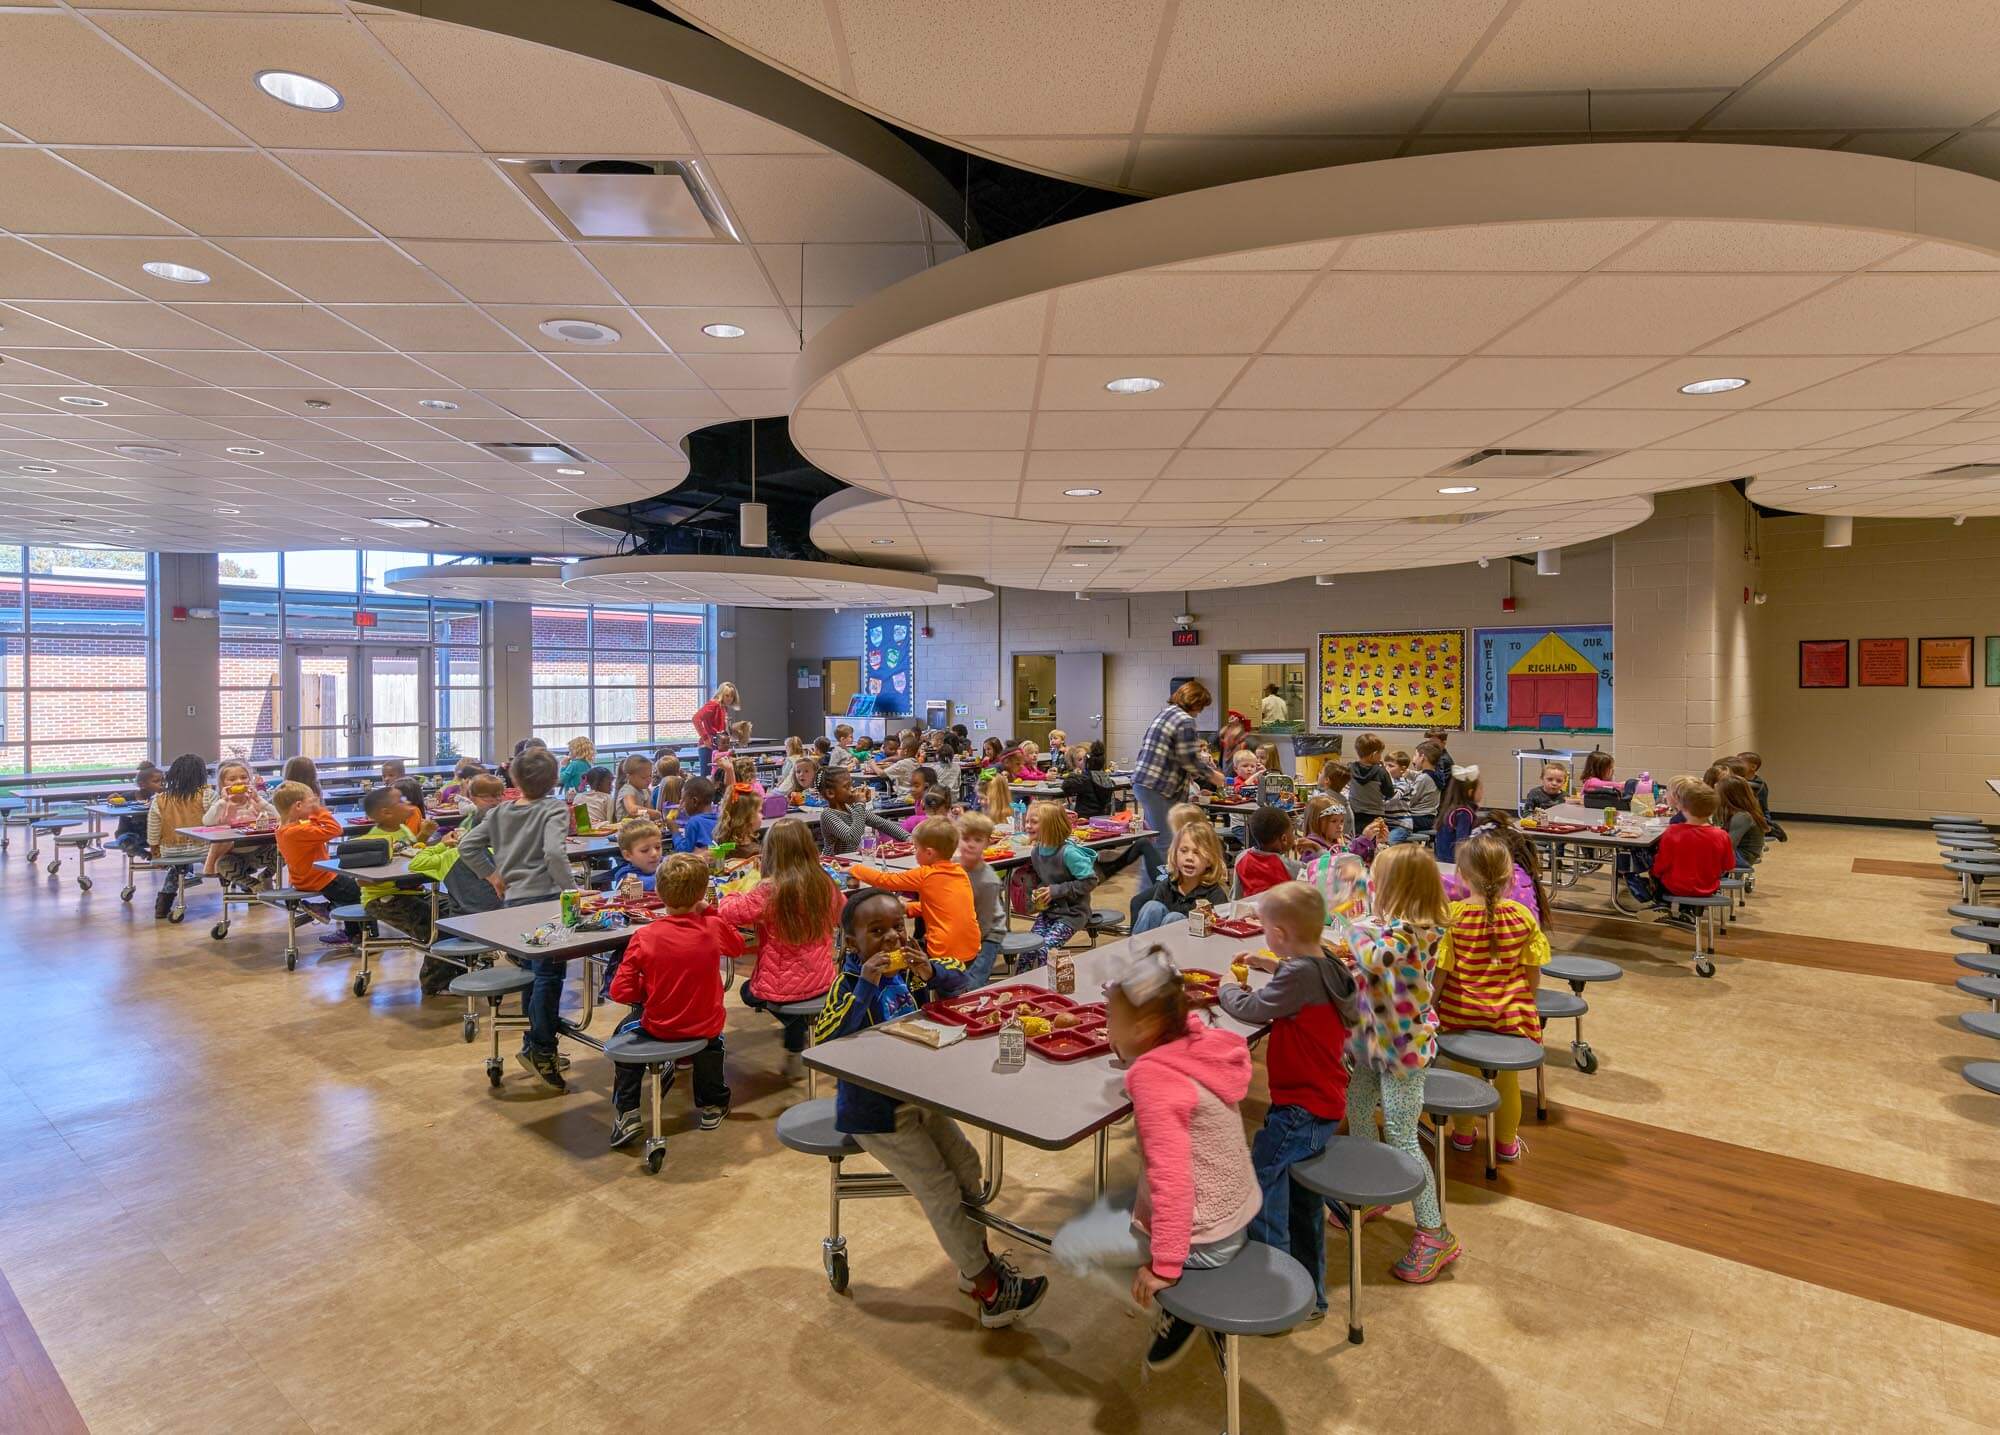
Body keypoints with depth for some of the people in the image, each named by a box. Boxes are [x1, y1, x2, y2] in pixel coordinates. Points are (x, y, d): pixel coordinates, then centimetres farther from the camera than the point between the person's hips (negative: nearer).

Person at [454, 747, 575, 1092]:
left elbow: (467, 846, 10)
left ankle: (533, 1044, 27)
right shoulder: (554, 809, -8)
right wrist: (569, 887, -15)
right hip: (544, 898, -7)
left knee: (533, 972, 19)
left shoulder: (500, 812, 11)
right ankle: (541, 1049, -9)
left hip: (514, 899, 7)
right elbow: (554, 852, -24)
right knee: (549, 974, -6)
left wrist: (493, 874, 17)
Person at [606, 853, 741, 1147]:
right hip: (704, 1026, 2)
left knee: (625, 1032, 30)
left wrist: (648, 989, 2)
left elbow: (620, 991, -17)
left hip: (659, 1026, -2)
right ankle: (711, 1104, 45)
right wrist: (708, 912, 9)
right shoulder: (713, 927, -14)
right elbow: (738, 945, 9)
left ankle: (626, 1113, 23)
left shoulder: (644, 937, -20)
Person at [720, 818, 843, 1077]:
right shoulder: (826, 886, -10)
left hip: (780, 989, -4)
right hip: (821, 983, 4)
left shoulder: (768, 892, -24)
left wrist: (737, 894, 5)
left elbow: (726, 912, -16)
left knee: (749, 990, 29)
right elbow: (841, 916, 10)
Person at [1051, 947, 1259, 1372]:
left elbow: (1171, 1179, -29)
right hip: (1237, 1211, 8)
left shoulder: (1154, 1076, -28)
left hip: (1203, 1238, -8)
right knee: (1105, 1207, 26)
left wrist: (1165, 1267, -20)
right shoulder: (1199, 1041, -5)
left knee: (1067, 1247, 6)